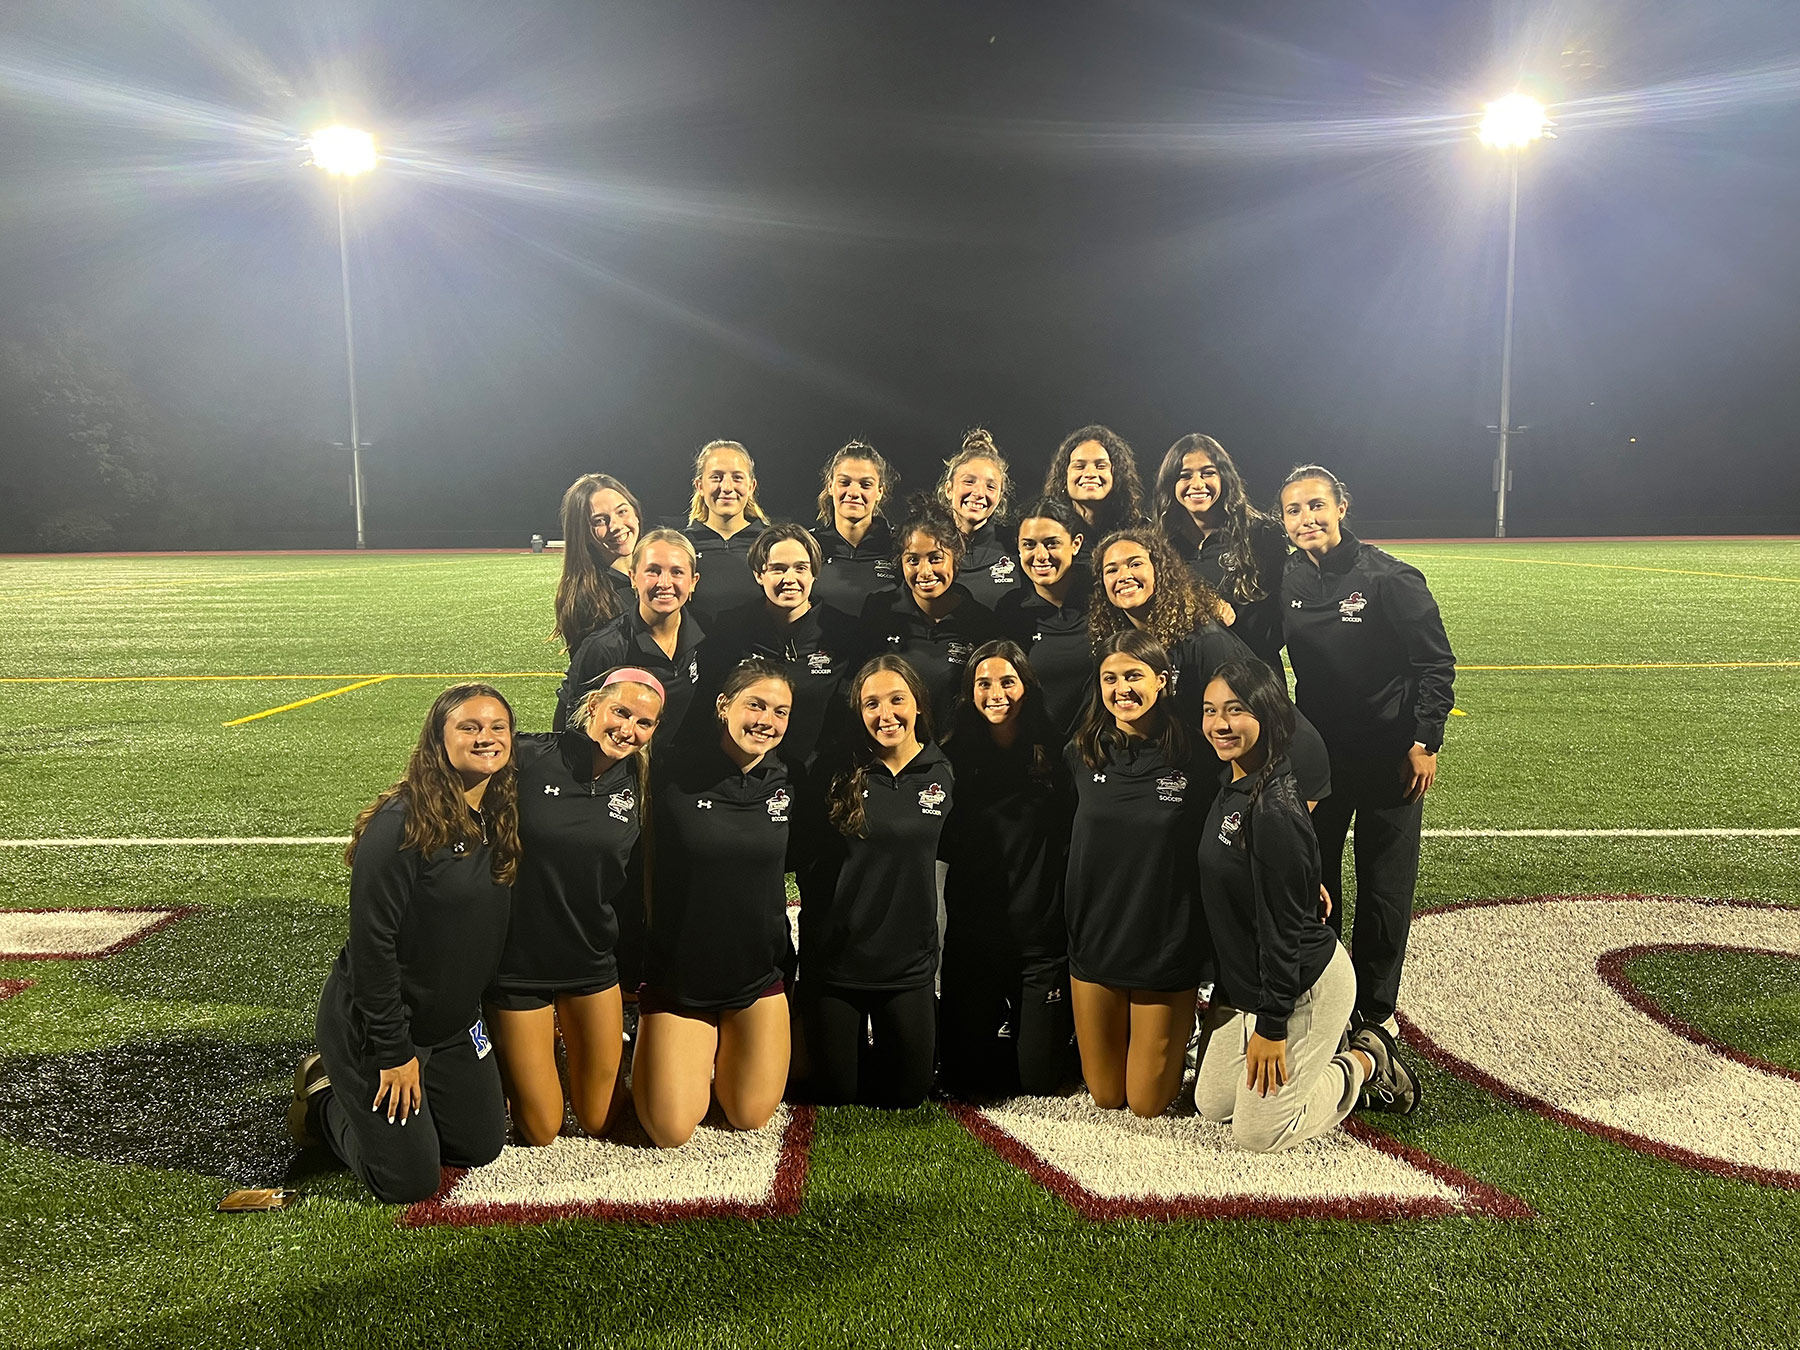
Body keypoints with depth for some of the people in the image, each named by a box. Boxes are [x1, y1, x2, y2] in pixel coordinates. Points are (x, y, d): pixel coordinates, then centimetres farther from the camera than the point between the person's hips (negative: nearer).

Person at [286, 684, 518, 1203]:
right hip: (370, 1024, -7)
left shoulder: (502, 820, -1)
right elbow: (372, 942, -23)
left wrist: (478, 1016, 11)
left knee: (483, 1145, 15)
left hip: (453, 1025, 7)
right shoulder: (400, 824, -25)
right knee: (410, 1180, -1)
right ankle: (325, 1097, 24)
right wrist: (395, 1053, -19)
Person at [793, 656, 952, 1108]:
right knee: (835, 1092, 9)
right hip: (835, 963, -1)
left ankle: (874, 1050, 41)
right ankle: (853, 1043, 40)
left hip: (909, 964, 2)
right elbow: (807, 863, -1)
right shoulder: (833, 774, -8)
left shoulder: (943, 775, -2)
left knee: (907, 1094, 11)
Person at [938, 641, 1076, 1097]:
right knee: (963, 1076, 7)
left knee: (1039, 1080, 3)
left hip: (1042, 935, -1)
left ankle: (1057, 1026, 34)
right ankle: (999, 1030, 37)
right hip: (973, 936, 2)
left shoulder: (1056, 755, -1)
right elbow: (944, 846, 6)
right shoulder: (955, 757, 3)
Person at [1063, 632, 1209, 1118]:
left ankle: (1182, 1029, 36)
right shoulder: (1082, 754, -2)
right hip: (1095, 944, 3)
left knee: (1147, 1103, 8)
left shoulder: (1194, 757, -13)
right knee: (1106, 1096, 14)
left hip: (1167, 946, -3)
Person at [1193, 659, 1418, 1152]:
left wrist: (1271, 1025, -18)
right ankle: (1328, 1044, 30)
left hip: (1305, 986, -9)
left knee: (1257, 1133, 5)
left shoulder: (1273, 811, -29)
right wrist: (1225, 994, 17)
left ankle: (1366, 1063, 22)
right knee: (1211, 1105, 17)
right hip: (1247, 982, 9)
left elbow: (1283, 925, -25)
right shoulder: (1233, 787, -1)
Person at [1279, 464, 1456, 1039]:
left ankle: (1375, 1008, 24)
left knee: (1385, 886, 8)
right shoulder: (1288, 581, -1)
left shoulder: (1389, 577, -16)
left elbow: (1437, 663, -10)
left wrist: (1425, 742, -13)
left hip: (1390, 757, -4)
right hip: (1317, 753, 4)